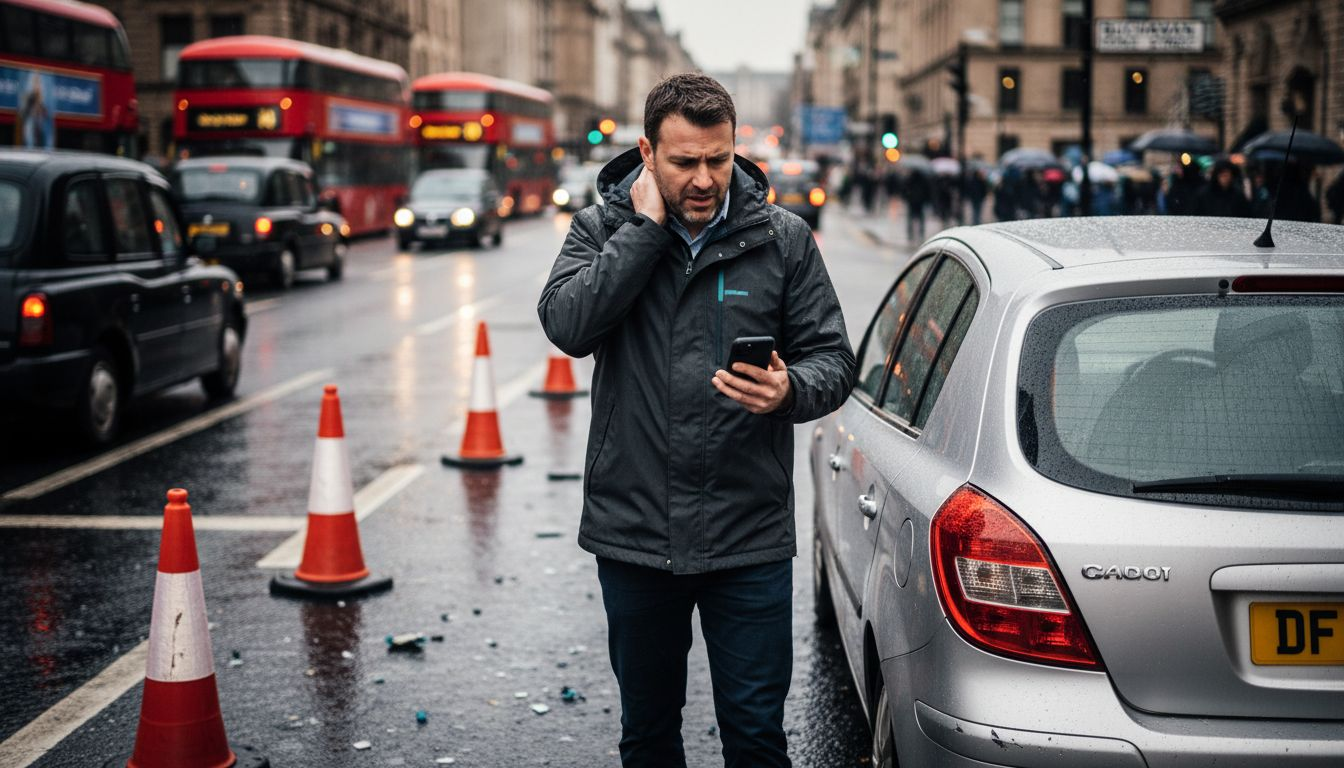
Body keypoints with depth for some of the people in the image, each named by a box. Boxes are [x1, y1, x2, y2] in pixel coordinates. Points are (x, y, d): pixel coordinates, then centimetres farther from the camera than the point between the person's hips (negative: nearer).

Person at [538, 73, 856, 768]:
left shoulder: (782, 239, 1)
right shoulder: (602, 230, 1)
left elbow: (833, 359, 3)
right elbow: (568, 324, -18)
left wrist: (790, 391, -20)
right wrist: (647, 226, -16)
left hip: (749, 535, -1)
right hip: (633, 533, 1)